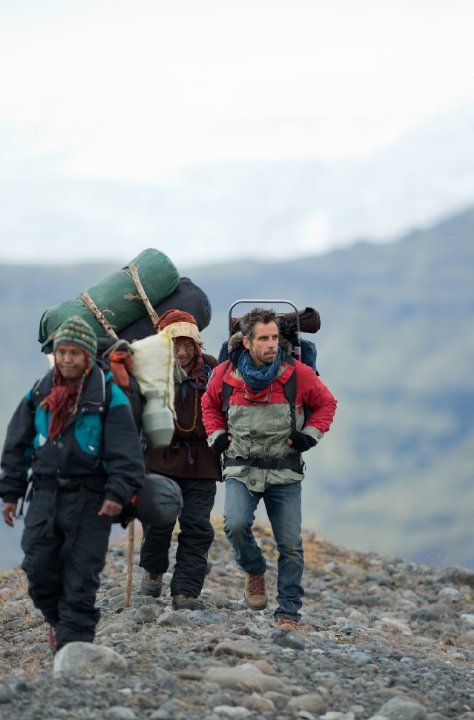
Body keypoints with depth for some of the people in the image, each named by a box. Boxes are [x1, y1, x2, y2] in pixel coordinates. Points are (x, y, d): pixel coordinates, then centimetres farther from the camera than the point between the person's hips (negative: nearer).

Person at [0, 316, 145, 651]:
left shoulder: (109, 397, -5)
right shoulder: (38, 395, 9)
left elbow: (127, 453, -8)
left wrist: (118, 494, -20)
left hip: (89, 501, -4)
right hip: (45, 495, 4)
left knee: (80, 581, -4)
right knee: (39, 570, 0)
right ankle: (59, 621, 26)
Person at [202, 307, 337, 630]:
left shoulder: (297, 374, -7)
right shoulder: (225, 375, -3)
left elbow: (326, 403, 10)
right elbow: (210, 405, 19)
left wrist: (310, 434, -3)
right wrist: (216, 436, 5)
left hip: (285, 472, 0)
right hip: (241, 469, 0)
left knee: (291, 546, 0)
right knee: (236, 525, -24)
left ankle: (289, 613, 12)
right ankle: (254, 571, 7)